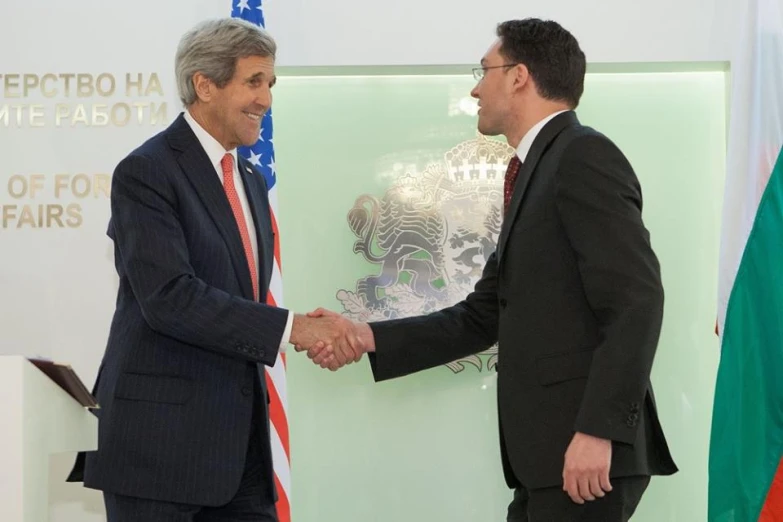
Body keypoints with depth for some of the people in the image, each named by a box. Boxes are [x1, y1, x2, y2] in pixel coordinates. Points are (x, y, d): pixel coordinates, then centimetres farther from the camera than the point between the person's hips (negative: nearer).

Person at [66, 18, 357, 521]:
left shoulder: (250, 179, 16)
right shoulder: (145, 173, -10)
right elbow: (169, 297, -21)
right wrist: (289, 327, -23)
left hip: (240, 433, 8)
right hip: (161, 436, -7)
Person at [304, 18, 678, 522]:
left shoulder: (583, 156, -9)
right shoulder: (535, 173, 20)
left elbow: (636, 302, -18)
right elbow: (482, 319, 20)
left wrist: (598, 430, -23)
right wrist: (367, 337, 11)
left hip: (585, 448, -9)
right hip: (549, 451, 9)